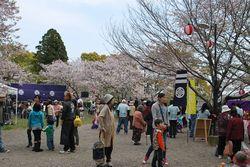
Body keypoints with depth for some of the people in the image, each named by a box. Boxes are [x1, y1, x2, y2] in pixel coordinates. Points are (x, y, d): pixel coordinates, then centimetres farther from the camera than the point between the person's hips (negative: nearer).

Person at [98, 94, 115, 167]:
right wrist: (102, 127, -28)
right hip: (106, 131, -9)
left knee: (110, 147, 15)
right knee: (105, 147, -1)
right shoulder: (105, 107, -17)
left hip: (110, 131, 9)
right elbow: (100, 117, -29)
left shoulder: (110, 108, 12)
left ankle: (108, 161, 27)